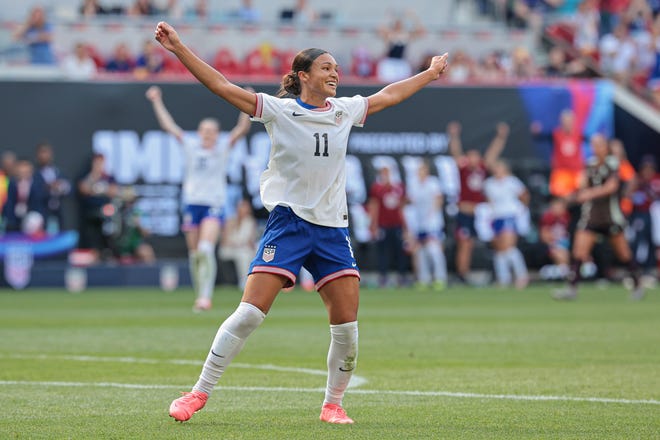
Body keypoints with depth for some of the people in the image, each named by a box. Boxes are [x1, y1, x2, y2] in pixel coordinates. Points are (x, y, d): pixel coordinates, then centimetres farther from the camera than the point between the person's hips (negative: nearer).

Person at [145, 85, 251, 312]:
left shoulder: (223, 146, 3)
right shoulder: (190, 146, 7)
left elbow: (242, 129, -8)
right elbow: (168, 125, 8)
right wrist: (157, 103, 5)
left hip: (214, 205, -3)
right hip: (192, 203, 3)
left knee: (206, 249, -20)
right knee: (195, 254, 6)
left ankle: (205, 296, -22)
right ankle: (200, 297, 18)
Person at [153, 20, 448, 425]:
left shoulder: (345, 111, 11)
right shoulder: (279, 111, -3)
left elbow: (389, 95, 28)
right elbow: (221, 85, -8)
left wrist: (431, 73, 38)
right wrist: (177, 47, -15)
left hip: (333, 229, 4)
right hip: (288, 221, -4)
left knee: (347, 327, -3)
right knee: (250, 314, -13)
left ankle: (333, 404, 15)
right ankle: (200, 393, -4)